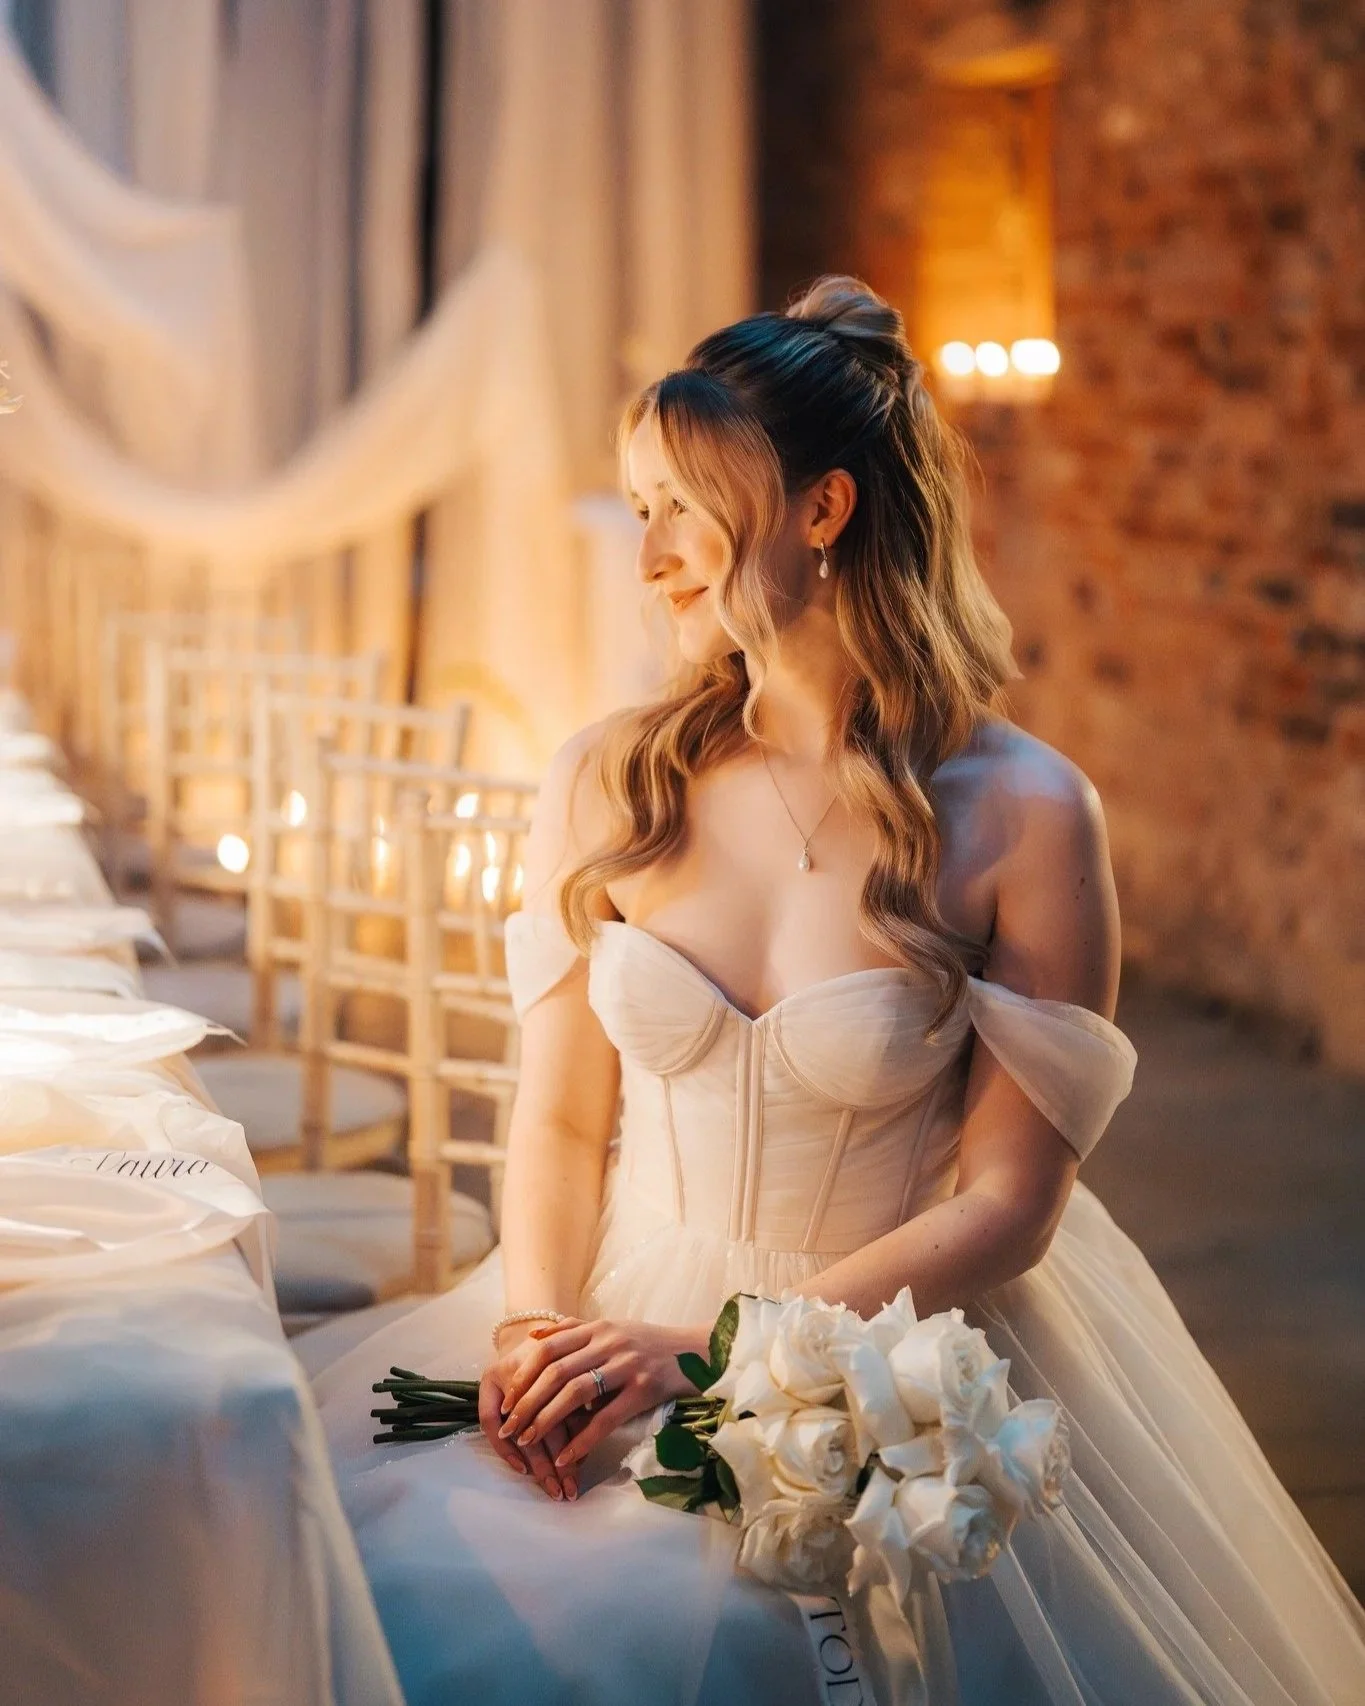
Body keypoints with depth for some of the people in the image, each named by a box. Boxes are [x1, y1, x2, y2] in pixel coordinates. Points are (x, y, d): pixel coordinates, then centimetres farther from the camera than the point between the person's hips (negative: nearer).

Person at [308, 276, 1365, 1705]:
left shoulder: (1024, 818, -10)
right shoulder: (606, 785, 1)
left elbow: (1006, 1205, -8)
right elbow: (560, 1120, 5)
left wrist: (709, 1348, -14)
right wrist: (536, 1329, -13)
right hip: (621, 1323, 4)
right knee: (411, 1585, -20)